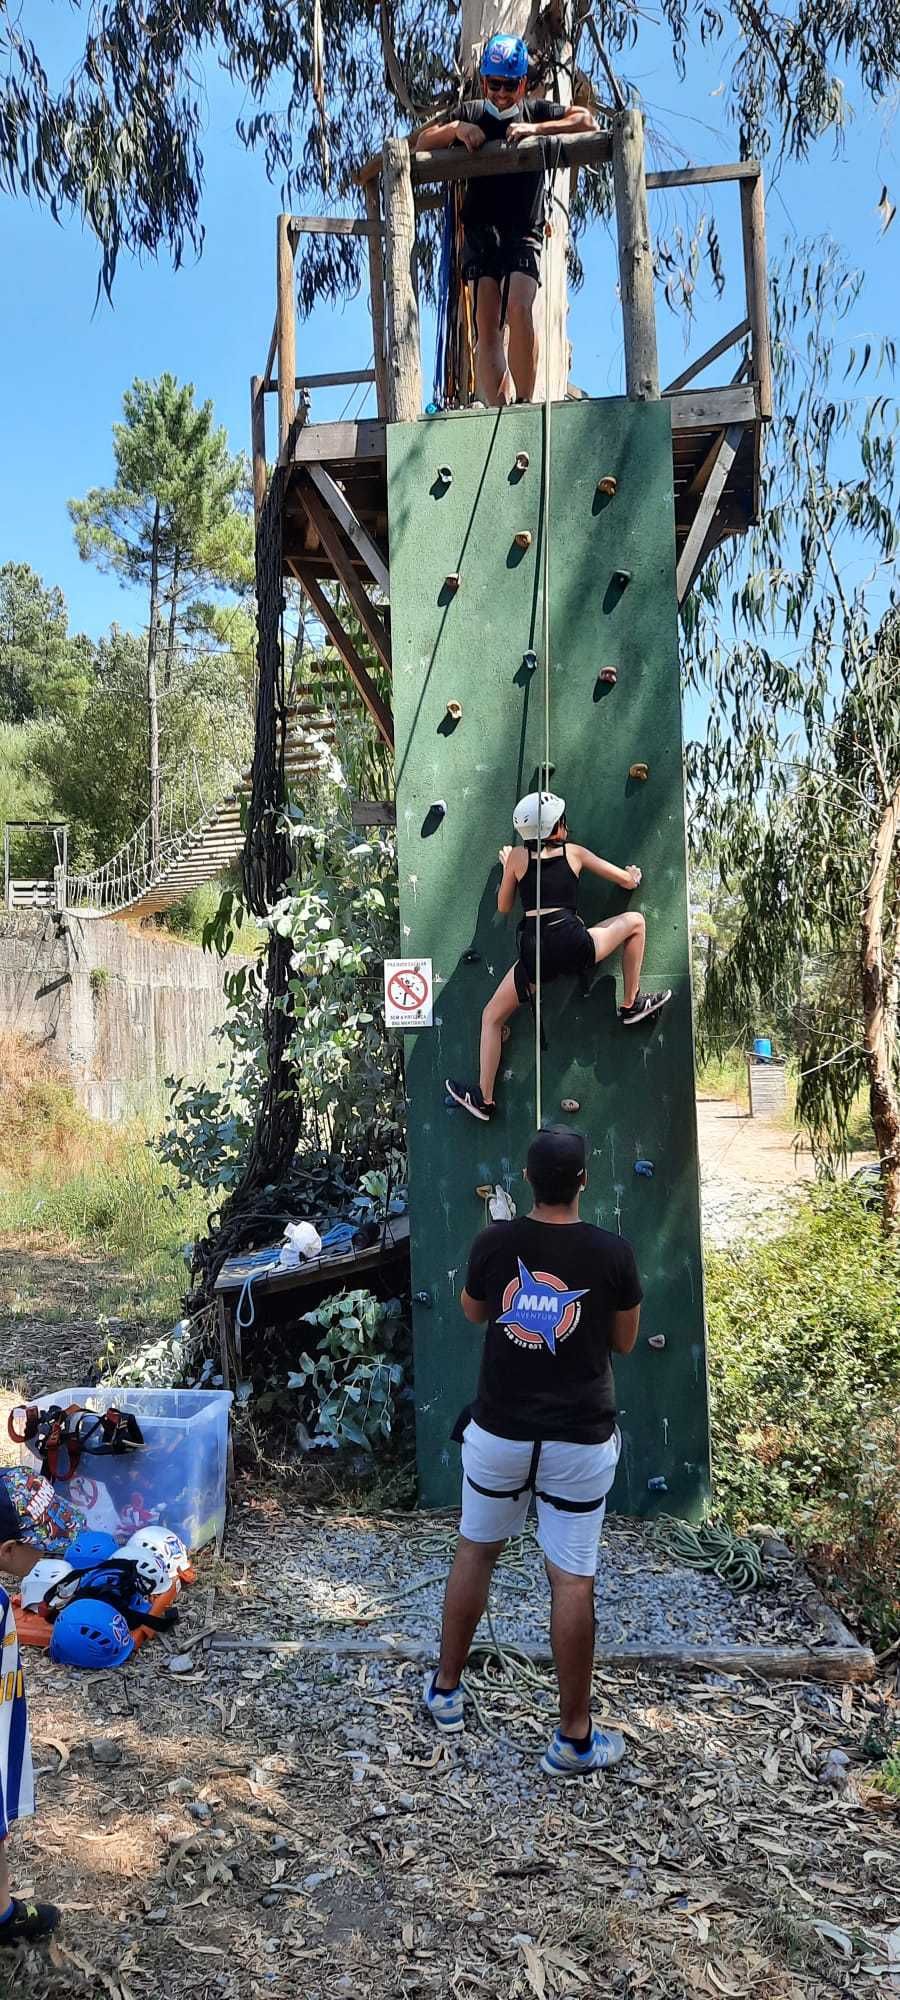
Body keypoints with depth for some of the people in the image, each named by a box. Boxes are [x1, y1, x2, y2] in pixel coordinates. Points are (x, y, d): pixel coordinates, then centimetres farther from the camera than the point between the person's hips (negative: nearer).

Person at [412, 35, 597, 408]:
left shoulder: (536, 111, 14)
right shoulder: (470, 112, 19)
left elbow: (587, 120, 3)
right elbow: (420, 144, 17)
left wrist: (533, 130, -8)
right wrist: (455, 129, -2)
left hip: (525, 230, -2)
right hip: (480, 229, 2)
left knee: (519, 310, -24)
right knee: (486, 324, -13)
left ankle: (525, 402, -18)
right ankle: (499, 410, -16)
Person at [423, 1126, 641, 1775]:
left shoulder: (494, 1243, -8)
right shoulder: (614, 1253, -12)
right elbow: (624, 1342, 2)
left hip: (498, 1433, 2)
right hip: (580, 1442, -1)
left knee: (476, 1551, 21)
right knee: (573, 1580, 7)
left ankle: (446, 1690, 35)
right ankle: (574, 1738, 19)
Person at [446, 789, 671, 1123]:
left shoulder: (517, 856, 11)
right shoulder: (574, 852, 12)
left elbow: (503, 907, 21)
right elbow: (627, 881, 18)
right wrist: (634, 876, 43)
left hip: (534, 952, 1)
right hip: (573, 943, 0)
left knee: (492, 1017, 18)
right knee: (634, 920, 23)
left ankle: (483, 1099, 16)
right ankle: (631, 1005, 27)